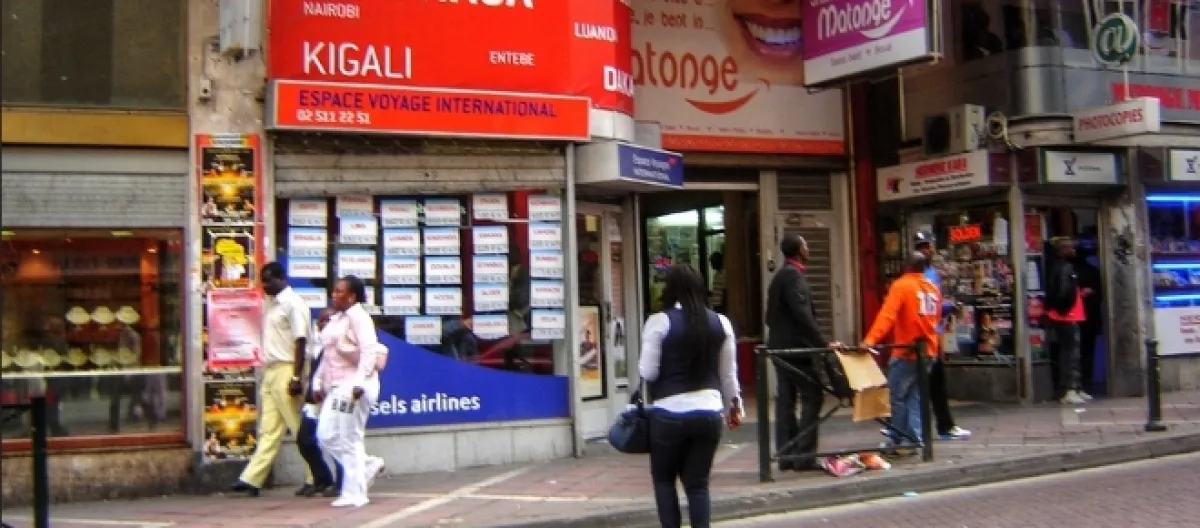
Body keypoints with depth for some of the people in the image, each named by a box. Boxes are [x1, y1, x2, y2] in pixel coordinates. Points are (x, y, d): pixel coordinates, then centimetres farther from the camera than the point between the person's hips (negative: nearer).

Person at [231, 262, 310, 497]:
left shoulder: (293, 303, -11)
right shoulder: (270, 303, 15)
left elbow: (300, 341, -16)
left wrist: (296, 377, -21)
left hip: (286, 371, -8)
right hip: (270, 372, 8)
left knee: (302, 429, -1)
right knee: (269, 429, 7)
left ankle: (316, 478, 7)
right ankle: (251, 479, 5)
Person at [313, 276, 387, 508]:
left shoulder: (358, 317, -11)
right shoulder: (336, 319, 18)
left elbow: (370, 351, -20)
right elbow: (327, 355, 23)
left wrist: (359, 383, -26)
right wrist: (318, 382, 19)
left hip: (353, 386, -9)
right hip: (336, 387, 9)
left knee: (350, 439, -4)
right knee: (326, 435, 6)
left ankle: (355, 494, 6)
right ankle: (368, 464, 20)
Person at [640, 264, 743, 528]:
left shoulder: (660, 321, -8)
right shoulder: (721, 322, 5)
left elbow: (648, 372, -7)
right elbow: (728, 374, 12)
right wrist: (734, 406, 24)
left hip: (669, 413, -4)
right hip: (709, 412, 4)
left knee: (663, 478, 14)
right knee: (698, 483, 10)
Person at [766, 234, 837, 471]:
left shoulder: (780, 275, 16)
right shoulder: (793, 275, -14)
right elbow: (803, 314, -22)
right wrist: (823, 343, -21)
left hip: (781, 346, 10)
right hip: (795, 346, -10)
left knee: (785, 399, 8)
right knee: (812, 396, -6)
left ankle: (787, 455, 10)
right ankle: (804, 455, -8)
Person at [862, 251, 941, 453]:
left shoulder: (901, 286, -10)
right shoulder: (933, 289, 9)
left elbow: (887, 315, -21)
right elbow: (936, 319, 15)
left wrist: (871, 339, -29)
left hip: (906, 352, -6)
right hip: (928, 351, 6)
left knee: (897, 395, 3)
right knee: (917, 397, 12)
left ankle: (897, 438, 6)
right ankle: (915, 437, 8)